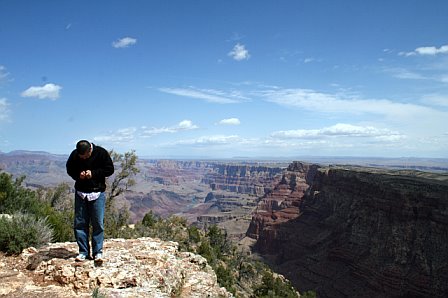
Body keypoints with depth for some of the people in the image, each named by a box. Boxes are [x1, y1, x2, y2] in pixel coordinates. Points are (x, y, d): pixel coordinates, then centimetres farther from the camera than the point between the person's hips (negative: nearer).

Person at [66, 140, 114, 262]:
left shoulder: (101, 153, -10)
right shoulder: (74, 155, -4)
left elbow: (110, 169, -5)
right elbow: (69, 169, 10)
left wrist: (93, 173, -16)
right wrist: (78, 175, -11)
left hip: (97, 193, -3)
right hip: (80, 192, 3)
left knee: (98, 223, -2)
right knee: (80, 223, 5)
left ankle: (98, 252, 8)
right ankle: (83, 251, 17)